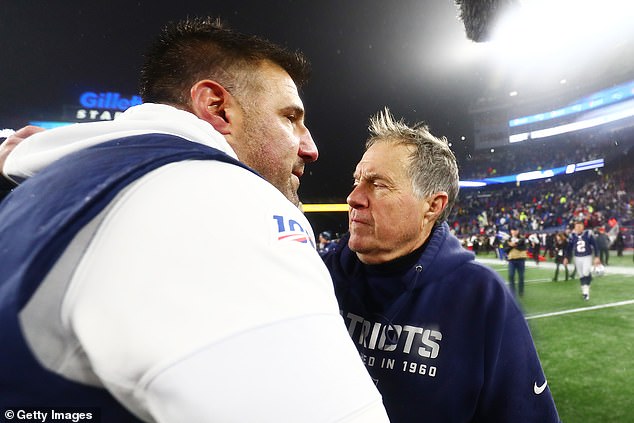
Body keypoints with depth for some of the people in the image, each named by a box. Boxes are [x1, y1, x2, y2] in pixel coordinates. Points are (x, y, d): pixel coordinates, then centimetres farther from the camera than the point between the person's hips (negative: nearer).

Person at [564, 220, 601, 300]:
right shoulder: (572, 236, -4)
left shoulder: (588, 234, -10)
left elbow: (594, 246, -4)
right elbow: (569, 248, 7)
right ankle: (584, 291, 23)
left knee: (586, 273, -14)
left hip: (587, 257, -2)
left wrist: (596, 257, -6)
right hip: (577, 258, 2)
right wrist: (566, 258, 10)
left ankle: (586, 291, 0)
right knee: (581, 275, 9)